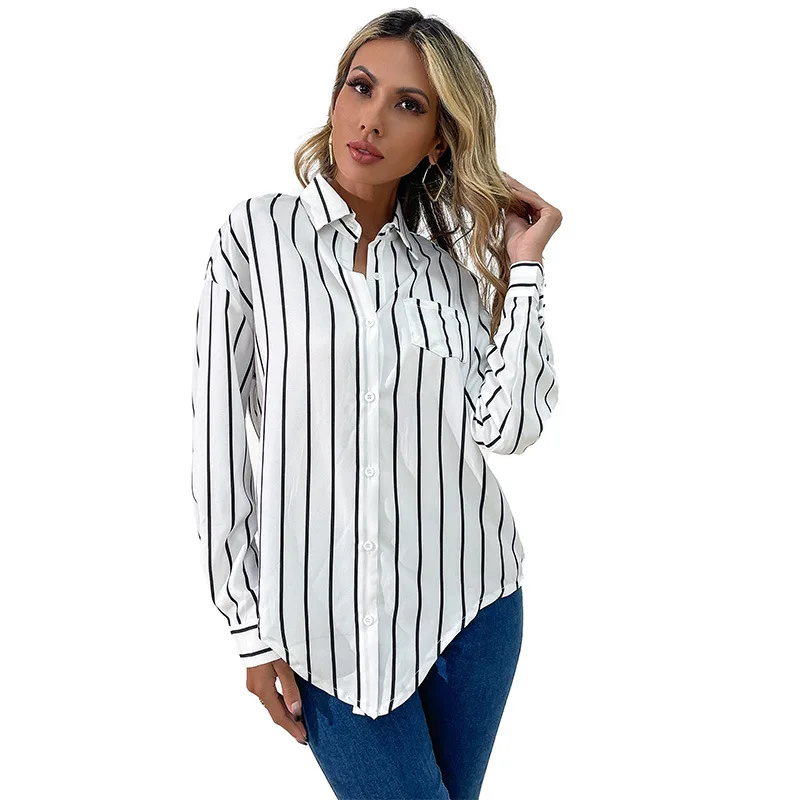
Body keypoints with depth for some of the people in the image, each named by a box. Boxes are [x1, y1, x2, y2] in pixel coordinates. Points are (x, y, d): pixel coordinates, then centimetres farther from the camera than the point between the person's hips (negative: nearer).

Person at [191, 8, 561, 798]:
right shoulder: (257, 235, -7)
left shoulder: (451, 257, 3)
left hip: (471, 592, 4)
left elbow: (508, 427, -8)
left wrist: (524, 267, -7)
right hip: (330, 617, -3)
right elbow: (218, 441, -6)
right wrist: (250, 629, -4)